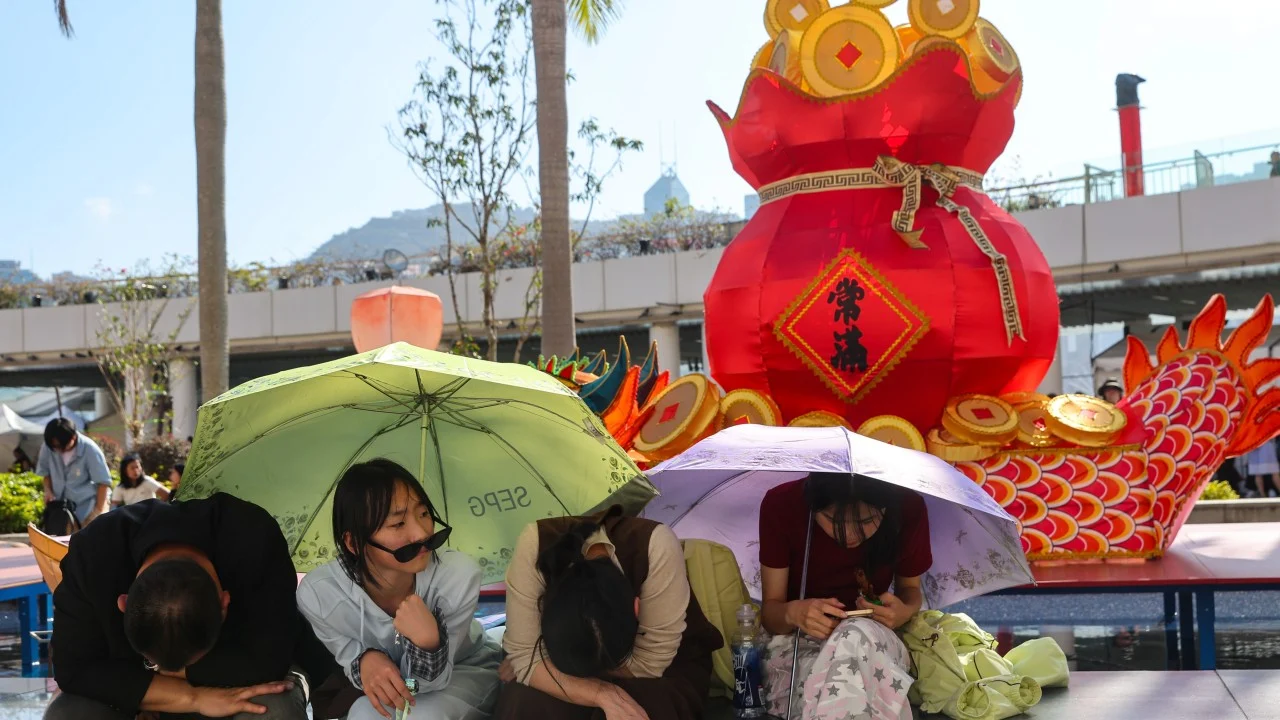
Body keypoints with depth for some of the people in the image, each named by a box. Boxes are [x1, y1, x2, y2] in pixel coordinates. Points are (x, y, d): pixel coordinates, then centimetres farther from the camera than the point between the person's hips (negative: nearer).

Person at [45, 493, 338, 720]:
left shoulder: (255, 540, -34)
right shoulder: (92, 554, -28)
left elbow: (267, 660, -33)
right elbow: (74, 667, -27)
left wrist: (156, 670, -25)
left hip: (236, 689, -2)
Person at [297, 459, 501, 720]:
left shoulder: (458, 576, -35)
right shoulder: (318, 593, -29)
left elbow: (429, 679, -24)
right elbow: (346, 650, -9)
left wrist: (427, 640, -47)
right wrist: (366, 659, -33)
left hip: (463, 672, -2)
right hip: (385, 682, 2)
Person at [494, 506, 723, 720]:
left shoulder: (656, 546, -38)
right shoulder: (534, 546, -34)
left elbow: (648, 664, -28)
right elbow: (524, 656, -28)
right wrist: (604, 695, -40)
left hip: (667, 666, -1)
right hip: (569, 653, 1)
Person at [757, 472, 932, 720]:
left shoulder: (908, 510, -13)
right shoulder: (782, 506, -15)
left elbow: (910, 588, 7)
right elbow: (770, 608, -6)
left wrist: (905, 612, -17)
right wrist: (793, 613, -30)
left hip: (874, 643, 2)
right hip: (798, 642, -2)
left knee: (858, 637, -36)